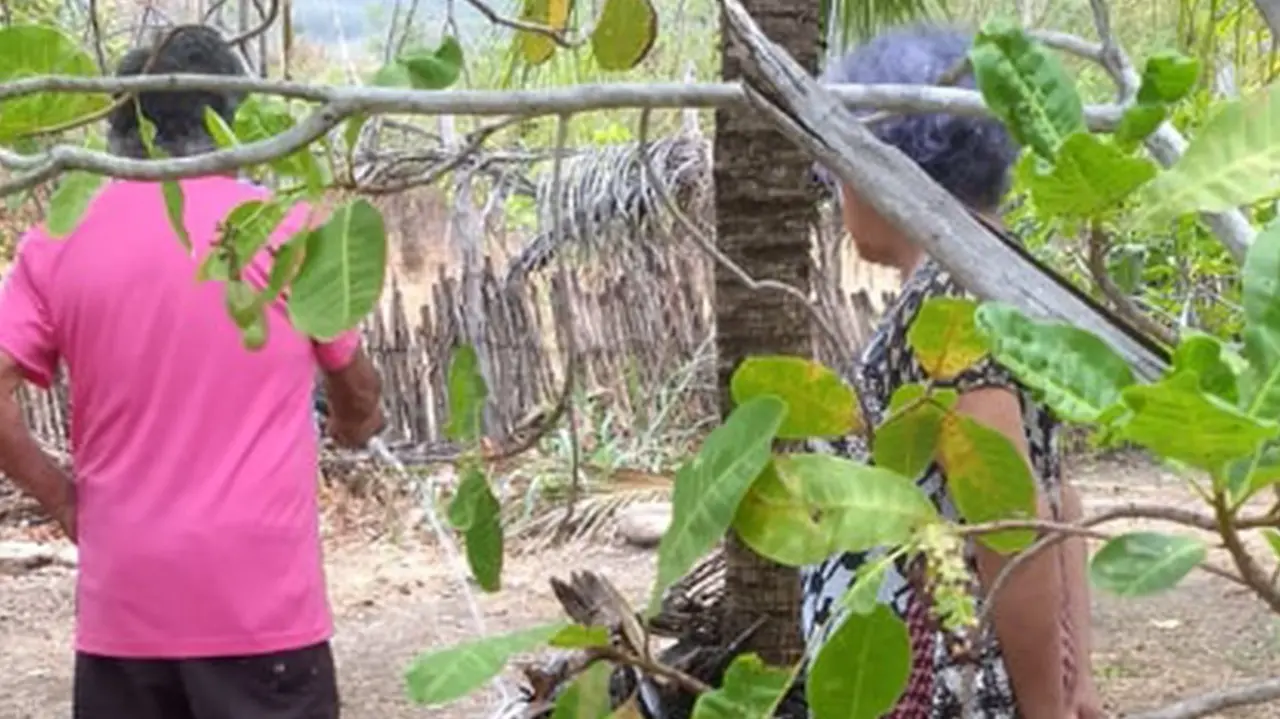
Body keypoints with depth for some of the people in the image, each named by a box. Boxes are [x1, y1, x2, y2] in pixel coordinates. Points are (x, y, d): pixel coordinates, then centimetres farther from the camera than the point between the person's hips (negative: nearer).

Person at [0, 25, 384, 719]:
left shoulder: (57, 241, 2)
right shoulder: (288, 229, -2)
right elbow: (357, 389, 12)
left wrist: (63, 497, 8)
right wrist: (353, 427, 34)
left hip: (123, 601, 3)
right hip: (261, 597, -2)